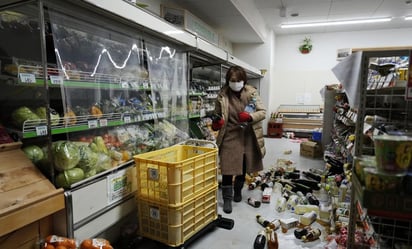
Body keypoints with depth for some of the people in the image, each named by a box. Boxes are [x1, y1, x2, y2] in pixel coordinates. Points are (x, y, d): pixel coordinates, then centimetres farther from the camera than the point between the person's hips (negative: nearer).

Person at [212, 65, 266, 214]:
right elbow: (217, 116, 5)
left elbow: (263, 112, -4)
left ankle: (238, 191, 43)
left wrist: (250, 117, -23)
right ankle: (227, 199, 16)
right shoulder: (222, 95, -6)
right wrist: (216, 123, -17)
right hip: (230, 136, -2)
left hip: (248, 136, 2)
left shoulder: (252, 92, -4)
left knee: (243, 168, 18)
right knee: (228, 169, -2)